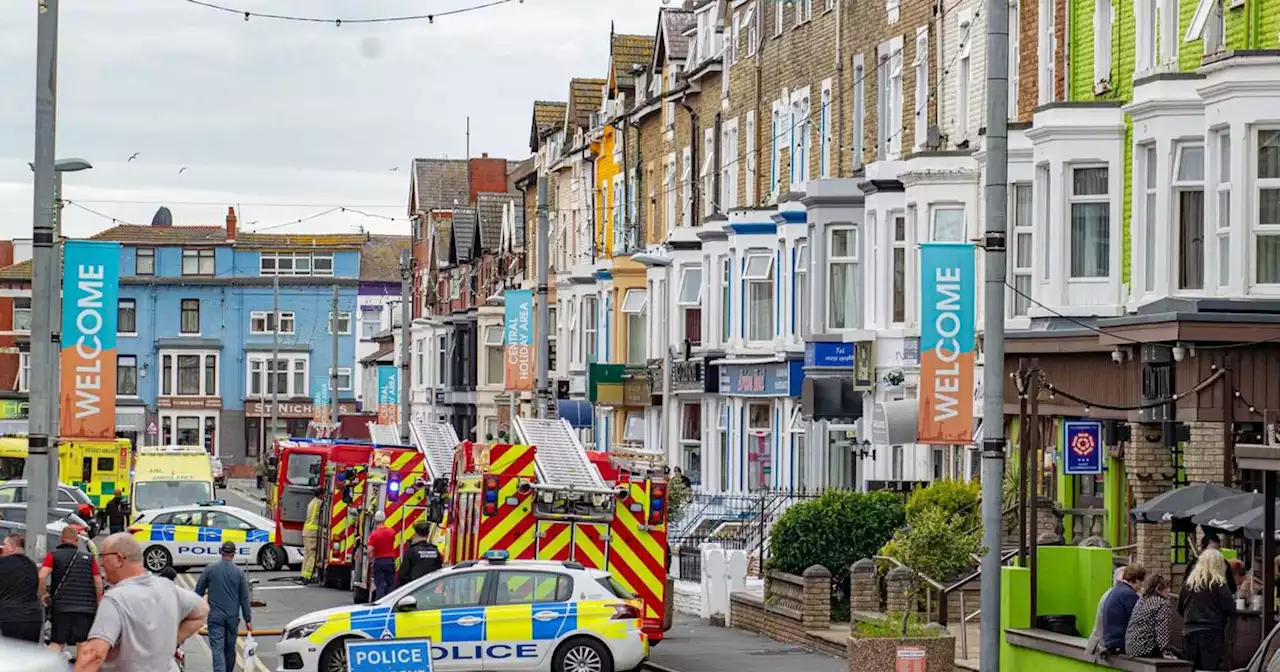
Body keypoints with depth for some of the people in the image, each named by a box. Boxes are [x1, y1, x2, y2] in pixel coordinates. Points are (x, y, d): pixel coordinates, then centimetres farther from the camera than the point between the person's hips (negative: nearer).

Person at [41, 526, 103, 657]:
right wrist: (99, 605, 14)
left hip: (61, 607, 0)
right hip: (86, 608, 0)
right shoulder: (89, 558, 8)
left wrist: (43, 595, 5)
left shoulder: (53, 555, 4)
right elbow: (98, 582, 4)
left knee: (57, 643, 7)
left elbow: (42, 577, -10)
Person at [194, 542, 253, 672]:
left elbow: (198, 592, 2)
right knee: (230, 649, 16)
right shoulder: (239, 572, -2)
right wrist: (248, 619, 7)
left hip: (215, 616, -2)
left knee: (217, 649, -7)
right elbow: (244, 598, 1)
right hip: (232, 617, 2)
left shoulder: (210, 569, -3)